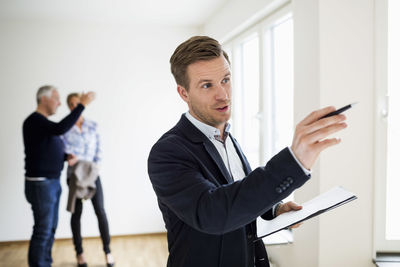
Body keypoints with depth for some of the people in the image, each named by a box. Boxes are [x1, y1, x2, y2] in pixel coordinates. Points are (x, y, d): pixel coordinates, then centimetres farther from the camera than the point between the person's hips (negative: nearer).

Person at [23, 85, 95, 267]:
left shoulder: (44, 122, 15)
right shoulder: (34, 121, -15)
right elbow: (61, 128, -33)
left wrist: (67, 156, 3)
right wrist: (82, 105, -29)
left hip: (52, 182, 10)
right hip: (40, 184, -10)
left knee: (51, 228, 15)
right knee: (43, 231, -3)